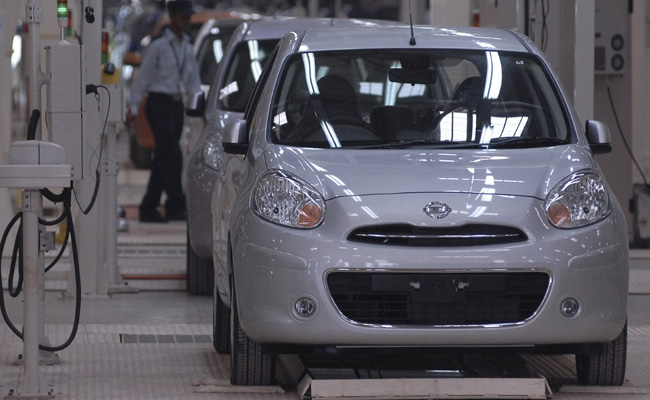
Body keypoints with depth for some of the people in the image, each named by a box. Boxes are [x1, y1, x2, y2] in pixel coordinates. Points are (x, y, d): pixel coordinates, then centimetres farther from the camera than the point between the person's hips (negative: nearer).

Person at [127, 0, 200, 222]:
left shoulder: (187, 47, 15)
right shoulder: (158, 46, -7)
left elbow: (193, 81, 20)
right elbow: (142, 78, -6)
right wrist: (133, 108, -9)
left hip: (177, 104, 7)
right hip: (159, 103, -7)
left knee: (163, 159, 7)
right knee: (172, 155, -14)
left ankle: (149, 208, 11)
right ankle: (175, 205, -15)